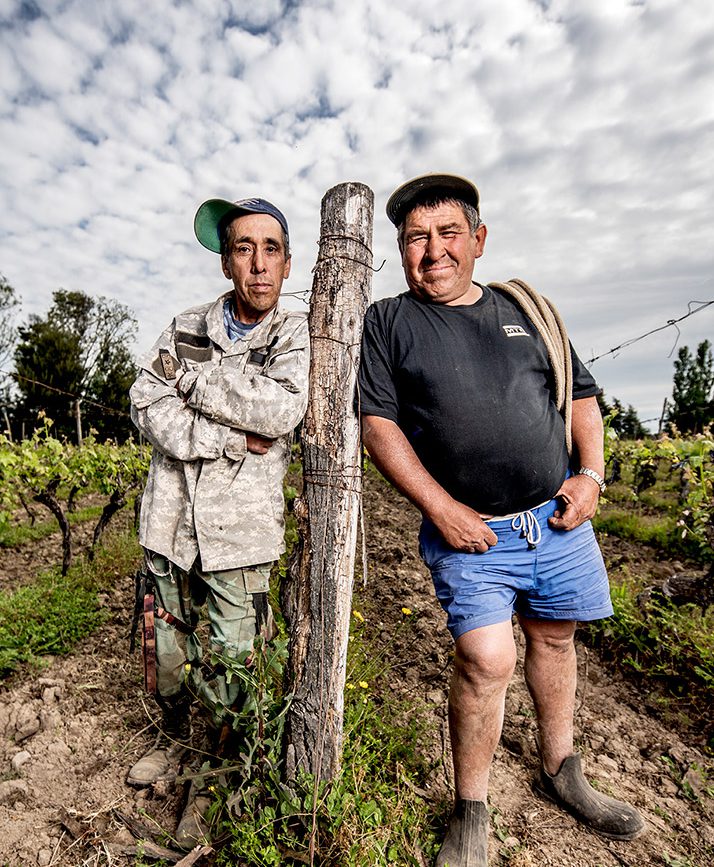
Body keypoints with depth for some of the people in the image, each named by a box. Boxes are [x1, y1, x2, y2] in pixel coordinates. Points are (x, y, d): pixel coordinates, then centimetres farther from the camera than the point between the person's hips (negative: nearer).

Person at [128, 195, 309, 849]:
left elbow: (282, 409, -20)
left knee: (232, 666, 6)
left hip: (241, 528, -3)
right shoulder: (185, 329, 7)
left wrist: (189, 376, -12)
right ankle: (174, 741, 49)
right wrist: (232, 437, -18)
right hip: (170, 519, 4)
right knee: (164, 648, 20)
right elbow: (147, 408, -6)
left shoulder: (296, 335, -2)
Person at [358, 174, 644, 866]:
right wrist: (441, 508, -13)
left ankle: (561, 773, 43)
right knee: (487, 659, -11)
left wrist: (590, 474, 0)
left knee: (554, 640, 17)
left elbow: (581, 396, 15)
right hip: (468, 530, -4)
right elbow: (378, 423, -8)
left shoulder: (526, 309, 10)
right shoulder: (387, 322, -1)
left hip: (557, 518, 5)